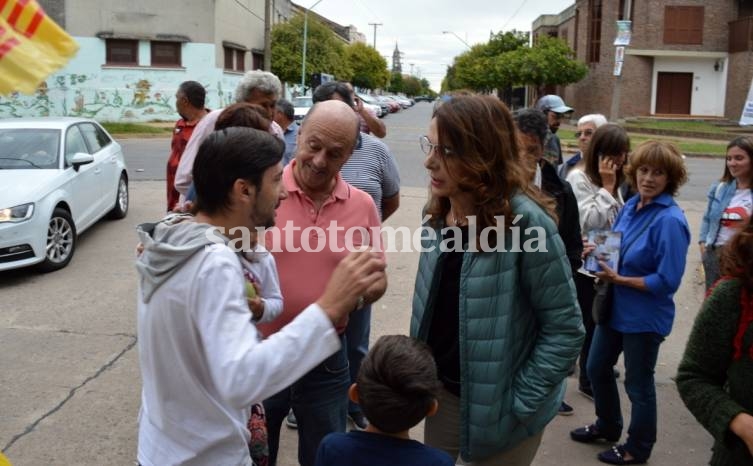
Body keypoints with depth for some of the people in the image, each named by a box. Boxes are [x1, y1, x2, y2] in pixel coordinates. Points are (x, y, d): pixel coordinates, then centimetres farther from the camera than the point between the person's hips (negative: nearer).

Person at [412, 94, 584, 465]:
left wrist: (516, 404, -17)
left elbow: (565, 330, -19)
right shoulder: (436, 213, -2)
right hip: (442, 393, 6)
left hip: (495, 410, -6)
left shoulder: (525, 220, -23)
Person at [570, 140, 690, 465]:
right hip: (614, 306, 8)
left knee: (638, 384, 11)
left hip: (644, 317, -8)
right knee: (597, 369, 21)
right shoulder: (631, 206, 0)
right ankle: (607, 426, 46)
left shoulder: (669, 220, -22)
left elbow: (667, 282, -23)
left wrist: (619, 279, -22)